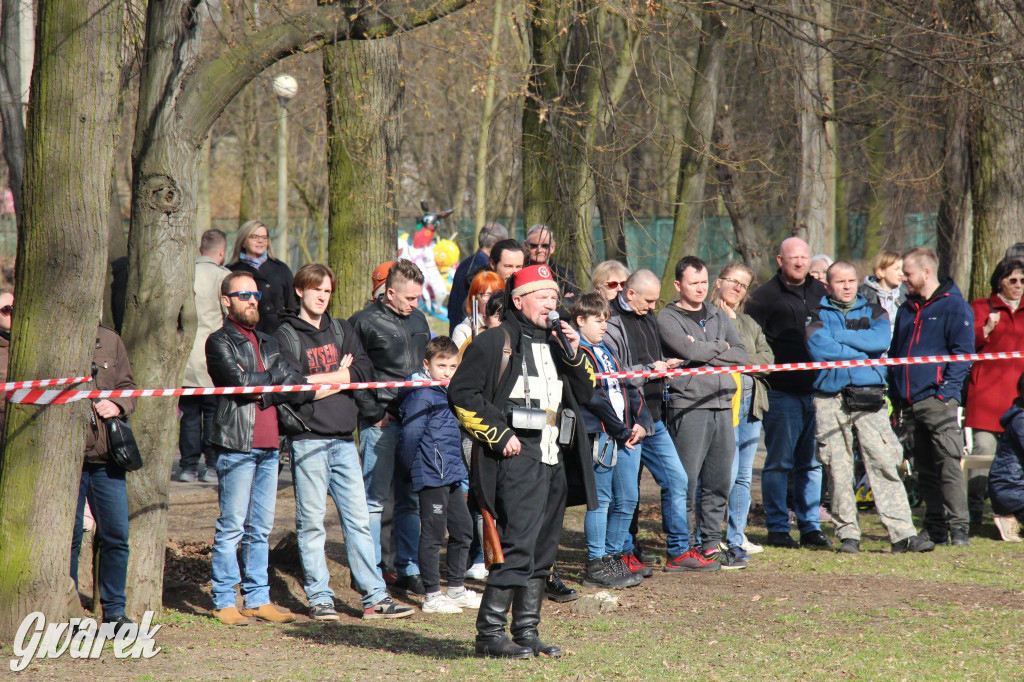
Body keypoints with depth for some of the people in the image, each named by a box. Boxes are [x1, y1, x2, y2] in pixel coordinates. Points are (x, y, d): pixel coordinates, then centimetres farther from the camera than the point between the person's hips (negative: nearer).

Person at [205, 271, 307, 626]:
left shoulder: (268, 343, 21)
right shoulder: (220, 342, 1)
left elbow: (296, 384, 7)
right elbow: (240, 382, -15)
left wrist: (259, 386, -9)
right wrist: (276, 377, -3)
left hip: (268, 447, 6)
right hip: (237, 445, -6)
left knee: (261, 528, 8)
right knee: (232, 527, -6)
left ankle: (257, 599, 12)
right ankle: (224, 601, -3)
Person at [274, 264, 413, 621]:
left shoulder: (341, 330, 16)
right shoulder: (285, 335, -1)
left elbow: (365, 370, 5)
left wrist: (322, 380, -8)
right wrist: (341, 375, -4)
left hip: (343, 439, 5)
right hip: (308, 440, -5)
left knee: (358, 518, 4)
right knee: (311, 522, -1)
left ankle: (374, 596, 5)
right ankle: (319, 598, 5)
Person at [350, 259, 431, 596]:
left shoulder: (418, 320, 16)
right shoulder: (364, 322, -5)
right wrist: (374, 413, -12)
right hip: (381, 424, -6)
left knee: (412, 499, 9)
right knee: (375, 499, -2)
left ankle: (408, 570, 16)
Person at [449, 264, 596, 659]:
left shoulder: (556, 342, 19)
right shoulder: (494, 342, -4)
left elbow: (584, 395, 20)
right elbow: (461, 393, -9)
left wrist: (574, 355, 4)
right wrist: (498, 434, -12)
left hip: (554, 462, 8)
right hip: (517, 460, -8)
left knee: (542, 552, 9)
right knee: (517, 548, -14)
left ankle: (527, 633, 16)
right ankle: (490, 633, -10)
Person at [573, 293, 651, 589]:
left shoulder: (605, 351, 21)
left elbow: (626, 387, 19)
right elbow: (595, 398, -14)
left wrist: (641, 421, 3)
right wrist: (622, 431, -12)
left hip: (627, 436, 9)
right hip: (601, 435, -9)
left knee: (627, 499, 10)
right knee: (601, 501, -6)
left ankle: (613, 557, 20)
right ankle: (596, 566, -2)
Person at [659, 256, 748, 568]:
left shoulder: (719, 316, 19)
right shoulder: (667, 319, 2)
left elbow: (741, 355, 7)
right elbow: (688, 350, -15)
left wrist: (704, 352, -6)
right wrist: (720, 347, 1)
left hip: (722, 404, 6)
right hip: (688, 406, -6)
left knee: (720, 481, 7)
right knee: (687, 480, -8)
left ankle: (712, 543, 13)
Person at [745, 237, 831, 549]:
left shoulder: (820, 292, 15)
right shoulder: (764, 296, 0)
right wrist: (765, 374, -11)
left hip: (817, 391, 5)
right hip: (781, 392, -4)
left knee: (812, 462, 7)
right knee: (779, 462, -2)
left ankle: (811, 527, 13)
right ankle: (777, 528, 4)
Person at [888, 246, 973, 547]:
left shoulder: (954, 306, -2)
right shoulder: (906, 310, 20)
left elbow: (963, 352, -6)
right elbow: (894, 352, 25)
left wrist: (947, 390, -14)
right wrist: (895, 396, 16)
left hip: (938, 401, -7)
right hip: (909, 403, 7)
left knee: (949, 465, -11)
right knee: (924, 470, 8)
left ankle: (958, 528, -12)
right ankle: (935, 529, 11)